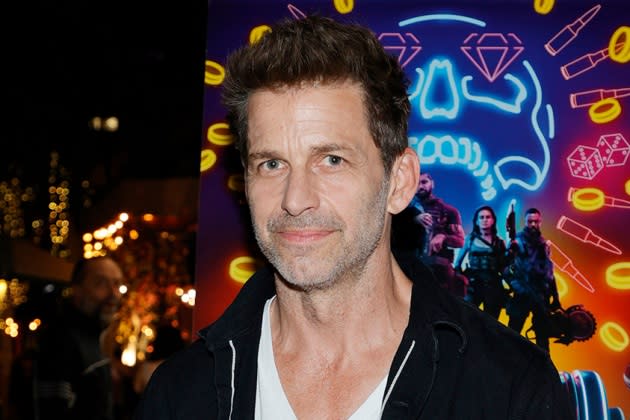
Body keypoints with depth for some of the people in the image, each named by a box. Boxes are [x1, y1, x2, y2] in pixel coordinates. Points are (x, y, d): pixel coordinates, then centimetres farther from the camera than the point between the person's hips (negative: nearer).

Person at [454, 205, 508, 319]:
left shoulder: (499, 241, 9)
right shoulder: (470, 238, 7)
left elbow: (503, 266, 5)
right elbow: (458, 261, 11)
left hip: (493, 285, 1)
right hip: (474, 284, -1)